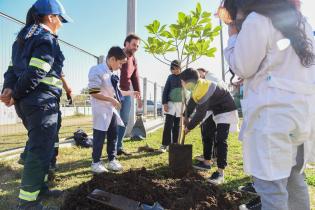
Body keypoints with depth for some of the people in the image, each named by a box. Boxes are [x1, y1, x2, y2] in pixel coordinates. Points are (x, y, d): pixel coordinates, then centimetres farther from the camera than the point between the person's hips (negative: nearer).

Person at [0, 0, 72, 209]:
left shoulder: (24, 37, 20)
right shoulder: (47, 39, -9)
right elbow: (36, 73, -19)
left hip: (26, 102, 10)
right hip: (42, 101, -10)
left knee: (40, 147, 19)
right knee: (40, 150, -3)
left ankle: (39, 187, 31)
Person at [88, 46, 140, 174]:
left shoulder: (113, 74, 8)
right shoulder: (97, 71, -16)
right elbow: (93, 92, -20)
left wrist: (130, 93, 13)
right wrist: (111, 99, -22)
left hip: (112, 109, 8)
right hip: (101, 110, -8)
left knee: (113, 135, 13)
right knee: (99, 137, 1)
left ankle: (112, 160, 26)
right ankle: (96, 163, 16)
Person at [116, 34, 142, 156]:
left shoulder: (134, 60, 15)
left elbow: (135, 78, 17)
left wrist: (138, 96, 12)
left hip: (126, 94, 6)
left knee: (124, 121, 6)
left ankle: (119, 147, 15)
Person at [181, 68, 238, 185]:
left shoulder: (202, 91, -33)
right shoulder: (198, 85, -3)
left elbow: (200, 114, -29)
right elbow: (192, 103, 10)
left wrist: (188, 127, -17)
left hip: (226, 110, -10)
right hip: (217, 110, 10)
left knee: (220, 139, -17)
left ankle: (220, 172, -15)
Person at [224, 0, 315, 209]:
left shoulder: (257, 20, -3)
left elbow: (242, 67, -5)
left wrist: (233, 36, 9)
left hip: (274, 111, -8)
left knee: (271, 184, -2)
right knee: (295, 178, 18)